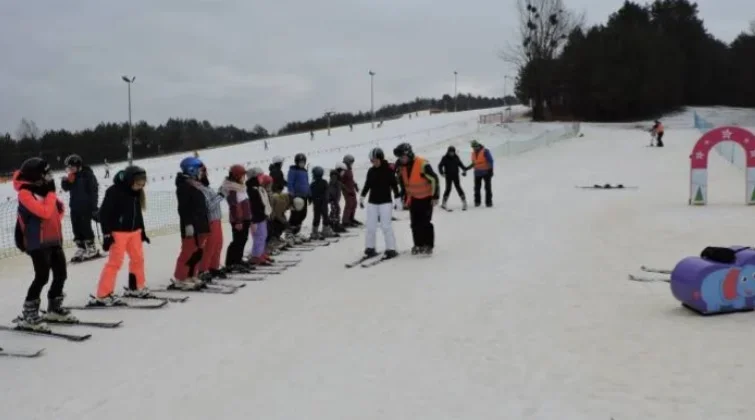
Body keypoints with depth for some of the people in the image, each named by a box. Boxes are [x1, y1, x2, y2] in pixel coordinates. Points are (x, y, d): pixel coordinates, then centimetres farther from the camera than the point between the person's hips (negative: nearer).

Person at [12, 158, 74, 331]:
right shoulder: (25, 193, -15)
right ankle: (28, 316, -3)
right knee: (42, 277, -12)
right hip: (38, 242, -9)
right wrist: (51, 192, -18)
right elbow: (45, 212, -26)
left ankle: (55, 309, 30)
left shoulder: (42, 189, 11)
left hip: (54, 240, 9)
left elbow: (56, 209, 24)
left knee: (61, 274, 13)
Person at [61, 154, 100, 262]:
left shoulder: (88, 175, -11)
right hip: (74, 207, 7)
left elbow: (94, 191, -12)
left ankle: (91, 249, 6)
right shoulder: (72, 177, 9)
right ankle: (81, 249, 16)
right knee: (77, 229, 8)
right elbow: (66, 188, 12)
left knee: (85, 227, -4)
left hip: (85, 207, -7)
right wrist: (67, 181, -10)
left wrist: (93, 207, -16)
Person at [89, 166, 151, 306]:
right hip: (118, 232, -7)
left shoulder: (136, 192, 4)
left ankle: (136, 288, 32)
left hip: (134, 231, 8)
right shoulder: (114, 191, -18)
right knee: (115, 262, -10)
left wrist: (142, 230, 20)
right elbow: (104, 213, -17)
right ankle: (103, 295, -7)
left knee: (138, 258, 14)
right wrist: (107, 234, -18)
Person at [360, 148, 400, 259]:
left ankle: (391, 249, 1)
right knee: (371, 226, 4)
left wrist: (397, 199, -8)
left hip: (385, 202, -4)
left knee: (386, 226, -6)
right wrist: (362, 197, 19)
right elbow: (367, 185, 15)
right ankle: (370, 248, 13)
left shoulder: (388, 170, -7)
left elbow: (394, 185, -6)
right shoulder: (371, 171, 5)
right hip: (372, 202, 5)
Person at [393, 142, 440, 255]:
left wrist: (435, 196, -18)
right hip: (413, 198, 6)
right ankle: (418, 244, 17)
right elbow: (402, 182, 12)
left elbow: (434, 179, -20)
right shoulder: (401, 167, -4)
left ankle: (428, 245, 5)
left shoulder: (423, 165, -25)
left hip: (426, 197, -6)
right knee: (415, 223, 7)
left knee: (426, 222, -6)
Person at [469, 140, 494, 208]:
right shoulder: (473, 153, 9)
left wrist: (490, 170, -17)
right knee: (477, 188, 4)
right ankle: (477, 202, 14)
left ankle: (488, 202, 3)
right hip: (477, 173, 6)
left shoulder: (485, 151, -11)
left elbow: (490, 161, -12)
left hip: (486, 172, -5)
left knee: (487, 188, -1)